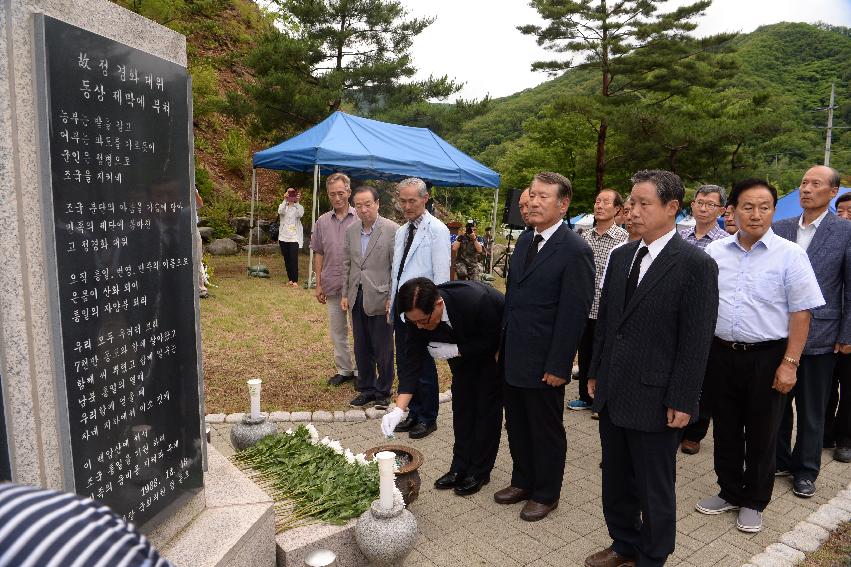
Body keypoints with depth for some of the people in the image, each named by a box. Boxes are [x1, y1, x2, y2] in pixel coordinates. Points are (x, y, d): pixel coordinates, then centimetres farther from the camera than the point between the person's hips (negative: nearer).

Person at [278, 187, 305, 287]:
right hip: (283, 236, 3)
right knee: (286, 259, 8)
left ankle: (295, 281, -10)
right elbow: (280, 212, -16)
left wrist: (297, 202, -25)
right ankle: (290, 279, 17)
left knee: (294, 259, -11)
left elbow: (300, 214, -19)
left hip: (294, 237, -3)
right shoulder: (282, 205, 8)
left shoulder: (299, 207, 4)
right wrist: (285, 200, -27)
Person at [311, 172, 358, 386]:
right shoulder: (322, 222, 7)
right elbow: (319, 254, 11)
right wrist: (318, 284, 8)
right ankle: (344, 369, 27)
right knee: (337, 330, 13)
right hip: (332, 285, 4)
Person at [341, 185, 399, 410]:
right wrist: (345, 294, 10)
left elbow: (397, 267, -10)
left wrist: (392, 298, -13)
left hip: (380, 298, -5)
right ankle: (366, 389, 29)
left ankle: (383, 392, 21)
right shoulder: (351, 231, 7)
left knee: (383, 350, 5)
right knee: (361, 348, 14)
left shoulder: (392, 229, -10)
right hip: (357, 298, 5)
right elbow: (347, 264, 13)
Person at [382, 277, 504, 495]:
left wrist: (454, 351, -29)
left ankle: (480, 471, 11)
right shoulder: (417, 315, -28)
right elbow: (412, 362, -22)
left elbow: (492, 340, -26)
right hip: (464, 344, 5)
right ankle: (460, 467, 20)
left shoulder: (476, 300, -44)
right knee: (461, 403, 7)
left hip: (495, 346, -5)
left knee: (487, 405, -3)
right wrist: (398, 409, -29)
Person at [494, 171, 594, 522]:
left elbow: (574, 314, -17)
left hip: (543, 362, -7)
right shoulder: (525, 240, 8)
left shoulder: (575, 250, -16)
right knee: (517, 425, 20)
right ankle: (522, 481, 40)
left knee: (546, 431, 12)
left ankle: (546, 494, 32)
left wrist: (558, 366, -17)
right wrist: (502, 345, 11)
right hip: (512, 358, 7)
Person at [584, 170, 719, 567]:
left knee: (655, 489, 13)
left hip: (655, 399, -6)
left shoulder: (695, 264, -12)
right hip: (612, 394, 6)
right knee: (616, 481, 20)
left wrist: (682, 402, -13)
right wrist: (595, 372, 12)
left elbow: (696, 340, -13)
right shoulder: (620, 256, 7)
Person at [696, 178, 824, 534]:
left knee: (761, 435, 12)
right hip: (720, 354, 3)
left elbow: (800, 313, -8)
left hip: (767, 358, -3)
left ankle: (754, 503, 31)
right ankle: (730, 493, 35)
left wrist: (789, 363, -12)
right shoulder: (715, 252, 2)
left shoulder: (790, 255, -7)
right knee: (725, 430, 16)